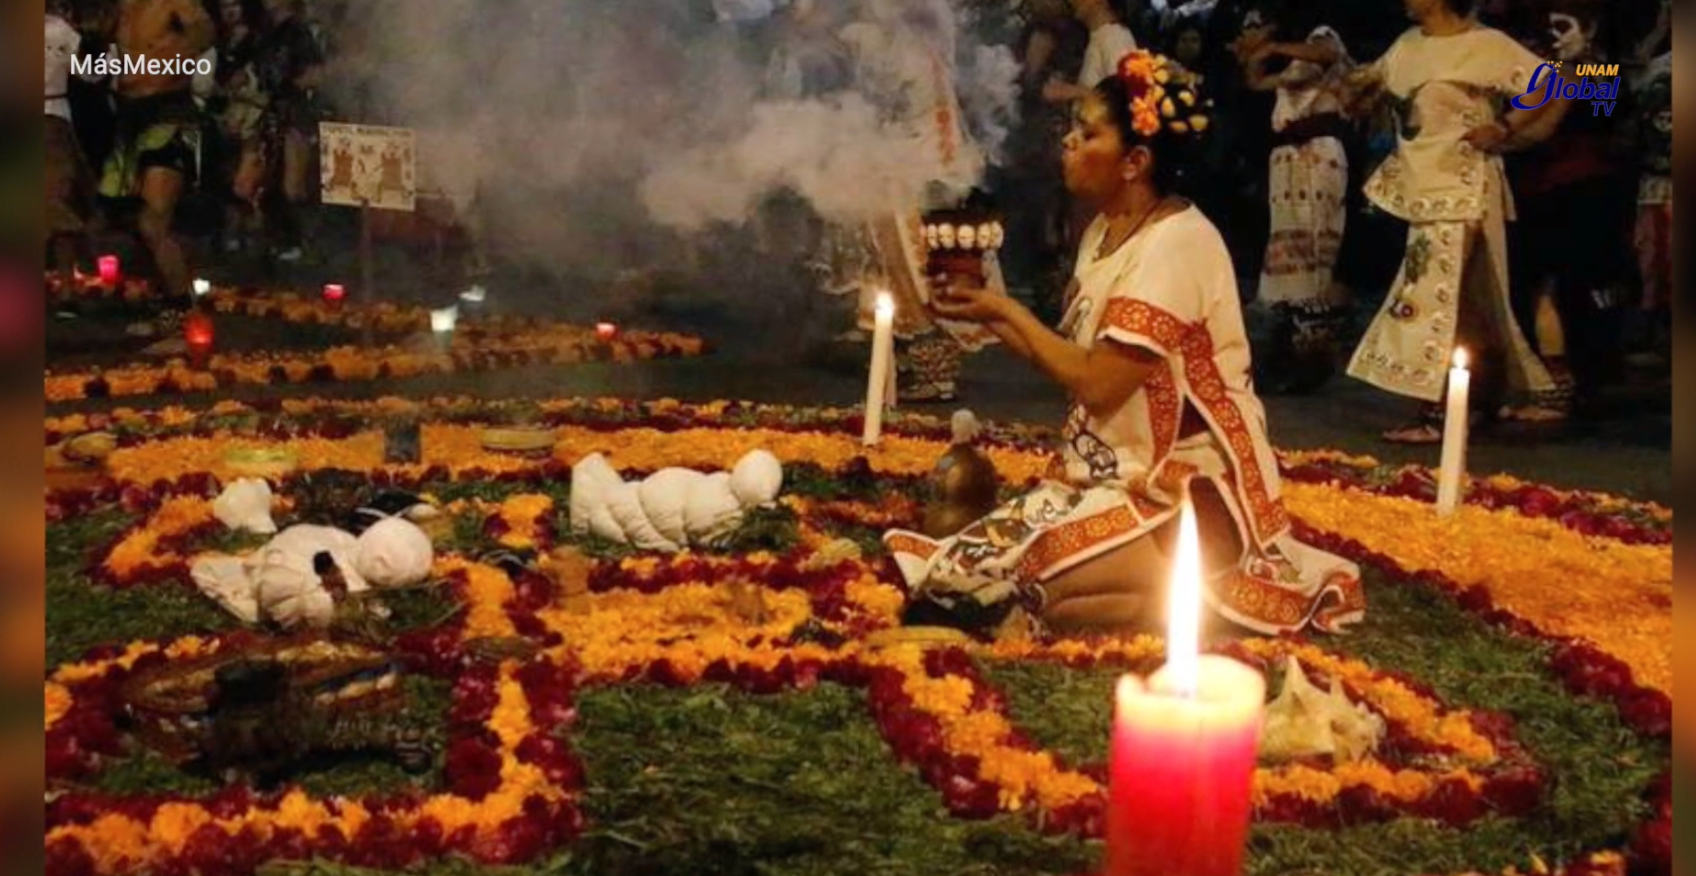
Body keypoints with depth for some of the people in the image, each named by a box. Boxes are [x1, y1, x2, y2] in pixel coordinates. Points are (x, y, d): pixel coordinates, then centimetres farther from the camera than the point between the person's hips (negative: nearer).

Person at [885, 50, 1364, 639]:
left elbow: (1097, 383, -22)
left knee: (993, 583, -24)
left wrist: (1008, 310, -12)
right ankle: (1182, 582, 2)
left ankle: (1195, 595, -7)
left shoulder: (1174, 244, -20)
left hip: (1185, 493, -9)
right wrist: (992, 319, -1)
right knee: (982, 557, -7)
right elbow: (1073, 362, 7)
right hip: (1124, 471, 9)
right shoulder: (1106, 230, 9)